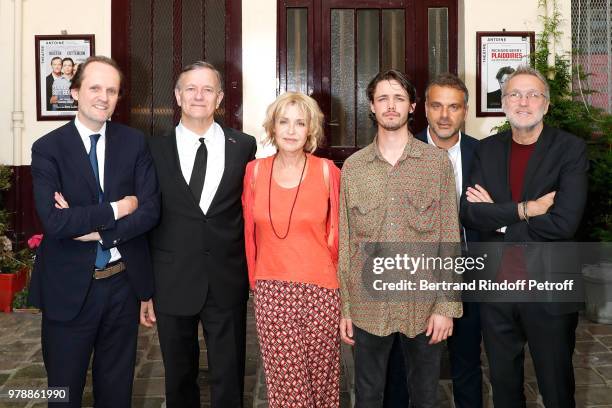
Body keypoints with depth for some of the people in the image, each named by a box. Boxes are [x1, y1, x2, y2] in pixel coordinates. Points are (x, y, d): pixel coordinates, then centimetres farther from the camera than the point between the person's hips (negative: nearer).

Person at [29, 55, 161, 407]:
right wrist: (117, 209, -17)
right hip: (69, 287, -2)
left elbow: (150, 210, -8)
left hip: (123, 283, 2)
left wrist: (94, 229, -17)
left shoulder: (135, 143, 0)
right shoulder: (48, 148, -6)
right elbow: (54, 220, -18)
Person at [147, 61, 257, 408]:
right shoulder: (155, 148, 0)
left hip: (228, 282, 0)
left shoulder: (244, 146, 1)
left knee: (229, 379, 11)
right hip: (173, 283, 0)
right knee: (179, 379, 16)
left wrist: (252, 271, -1)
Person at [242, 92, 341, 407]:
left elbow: (336, 232, 7)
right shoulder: (255, 171, 2)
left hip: (320, 290, -1)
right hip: (271, 292, 1)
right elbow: (250, 232, 11)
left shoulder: (327, 171, -2)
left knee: (321, 377, 10)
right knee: (284, 381, 4)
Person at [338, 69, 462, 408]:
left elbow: (449, 239, -1)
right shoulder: (353, 167, 3)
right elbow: (345, 242, 5)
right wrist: (343, 308, 3)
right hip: (368, 304, 1)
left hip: (424, 304, -1)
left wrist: (447, 305, -6)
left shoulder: (438, 162, -1)